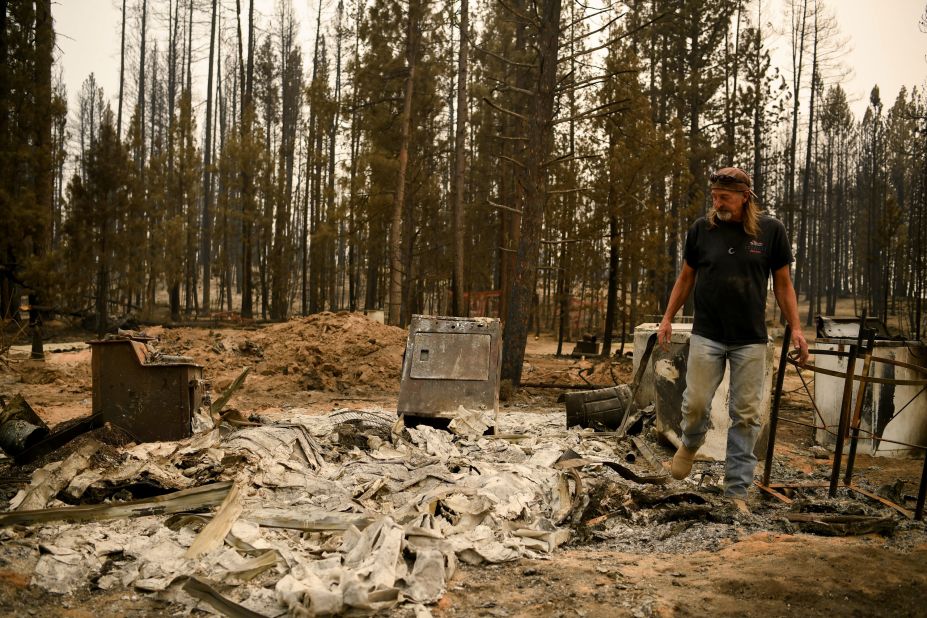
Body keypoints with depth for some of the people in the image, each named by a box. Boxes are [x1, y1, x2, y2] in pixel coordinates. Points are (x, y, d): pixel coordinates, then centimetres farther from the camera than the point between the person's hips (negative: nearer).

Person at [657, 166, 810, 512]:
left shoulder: (771, 231, -1)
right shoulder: (701, 229, 1)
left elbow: (783, 283, 5)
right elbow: (685, 278, 11)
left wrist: (795, 328, -2)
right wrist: (667, 319, 7)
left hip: (751, 340, 0)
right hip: (707, 336, 0)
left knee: (746, 415, 2)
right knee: (695, 404, -4)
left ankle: (736, 491, 12)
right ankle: (690, 445, 31)